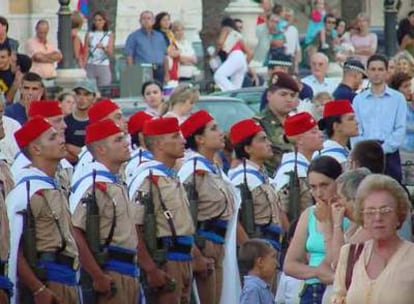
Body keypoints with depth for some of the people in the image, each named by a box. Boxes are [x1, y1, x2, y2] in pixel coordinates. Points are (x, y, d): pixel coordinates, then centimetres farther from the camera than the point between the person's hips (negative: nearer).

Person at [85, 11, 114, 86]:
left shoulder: (109, 35, 6)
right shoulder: (89, 34, 7)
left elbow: (110, 53, -3)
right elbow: (86, 52, 3)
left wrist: (103, 47, -23)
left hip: (104, 66, 0)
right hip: (91, 66, 0)